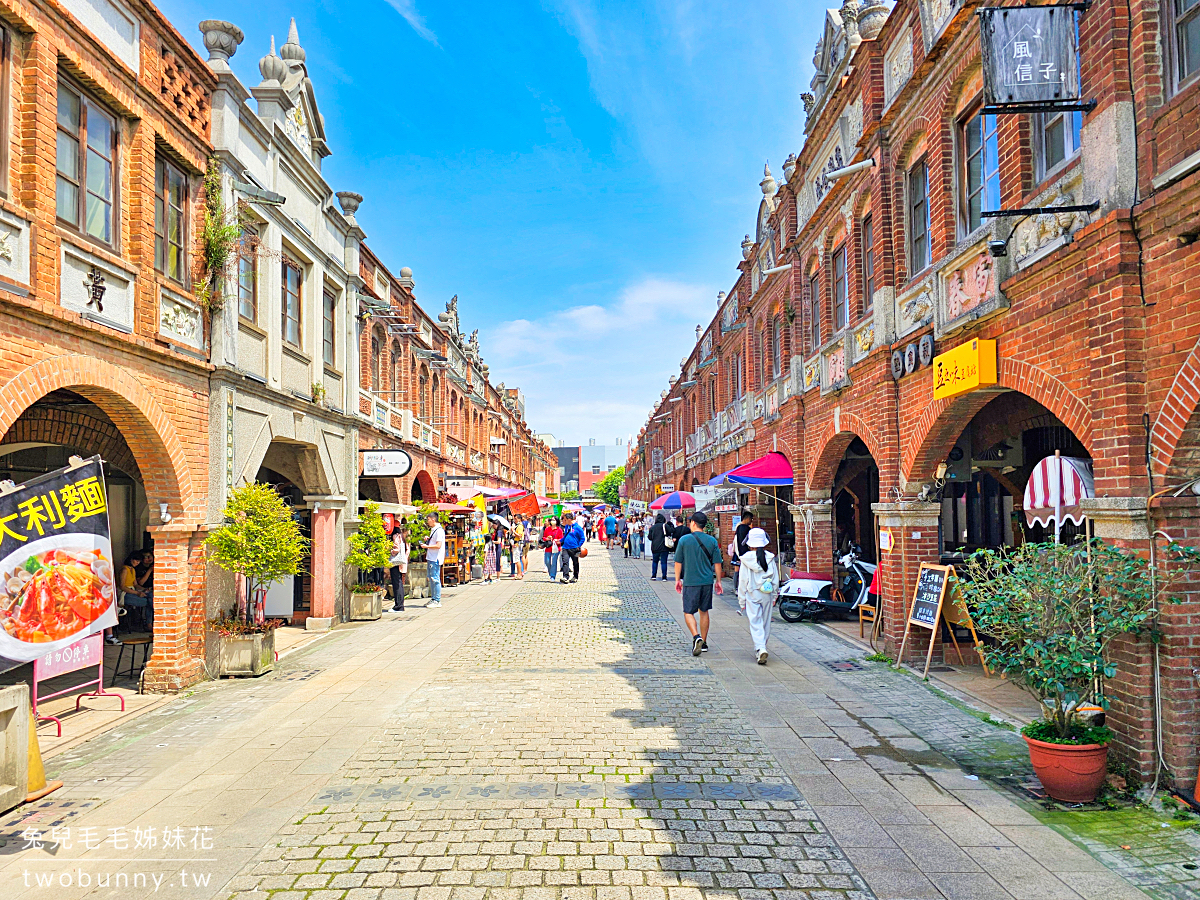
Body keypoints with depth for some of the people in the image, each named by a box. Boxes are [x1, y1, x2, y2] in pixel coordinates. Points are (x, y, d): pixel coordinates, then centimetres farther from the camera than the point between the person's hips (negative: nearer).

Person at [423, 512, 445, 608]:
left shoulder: (439, 530, -15)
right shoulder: (433, 529, 16)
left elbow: (438, 545, -21)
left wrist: (427, 546, -15)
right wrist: (428, 540, 11)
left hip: (435, 559, -10)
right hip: (431, 558, 10)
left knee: (435, 579, -8)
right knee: (431, 579, 14)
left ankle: (437, 601, -4)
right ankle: (433, 599, 21)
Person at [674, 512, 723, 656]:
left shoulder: (684, 540, -6)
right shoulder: (712, 540, 1)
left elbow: (678, 562, 0)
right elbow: (717, 563, 4)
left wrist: (677, 579, 11)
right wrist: (718, 581, 14)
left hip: (690, 582, -3)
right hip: (707, 581, 3)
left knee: (688, 612, 4)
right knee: (704, 612, 15)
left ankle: (696, 637, -18)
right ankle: (703, 643, 21)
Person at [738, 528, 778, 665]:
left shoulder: (746, 560, -9)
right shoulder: (770, 559, -2)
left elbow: (743, 581, -6)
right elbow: (776, 580, 4)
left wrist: (741, 600, 3)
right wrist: (774, 597, 15)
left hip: (752, 596, -3)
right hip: (767, 595, 3)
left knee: (755, 623, -2)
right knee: (765, 623, 14)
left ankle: (760, 648, -20)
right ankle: (761, 649, 23)